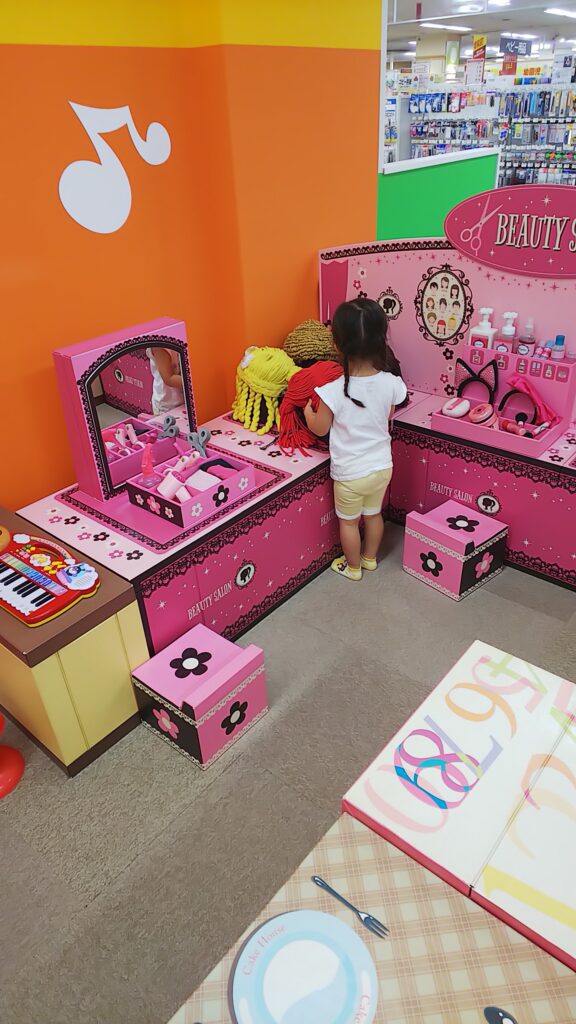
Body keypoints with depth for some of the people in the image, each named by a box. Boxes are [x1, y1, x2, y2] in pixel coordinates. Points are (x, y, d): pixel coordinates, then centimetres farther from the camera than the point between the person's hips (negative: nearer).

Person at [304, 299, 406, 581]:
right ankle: (370, 558, 48)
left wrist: (307, 410, 8)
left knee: (348, 521, 20)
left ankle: (353, 567, 40)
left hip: (350, 473, -4)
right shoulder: (390, 383, -16)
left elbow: (319, 429, -11)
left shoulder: (334, 391, -28)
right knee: (374, 514, 27)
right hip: (382, 466, 4)